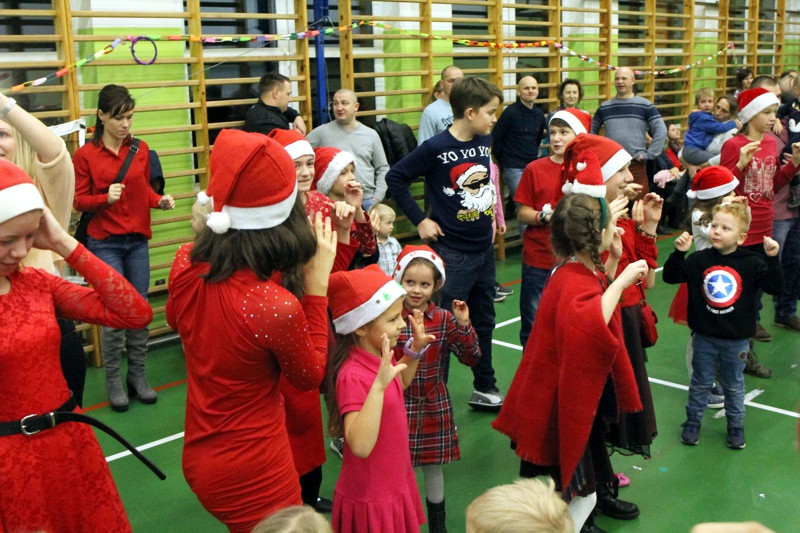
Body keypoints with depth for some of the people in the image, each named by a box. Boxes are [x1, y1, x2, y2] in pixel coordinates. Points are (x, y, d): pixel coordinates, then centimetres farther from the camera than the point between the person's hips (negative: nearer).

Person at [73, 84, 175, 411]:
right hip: (104, 243, -3)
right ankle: (113, 381, 9)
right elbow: (79, 201, -3)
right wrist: (105, 197, -20)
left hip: (138, 240, 3)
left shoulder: (140, 149, 4)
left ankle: (138, 375, 19)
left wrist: (160, 200, -7)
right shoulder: (85, 155, -5)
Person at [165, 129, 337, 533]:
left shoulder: (185, 264, -14)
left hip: (199, 458, 7)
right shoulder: (278, 306, -33)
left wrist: (208, 238, 7)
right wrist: (317, 282, -13)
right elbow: (311, 377, -10)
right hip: (255, 475, -7)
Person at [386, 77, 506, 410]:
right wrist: (420, 220, -10)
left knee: (484, 321, 17)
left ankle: (485, 390, 32)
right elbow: (395, 178, -10)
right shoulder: (436, 148, -15)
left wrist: (490, 214, 11)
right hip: (452, 253, -7)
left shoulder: (485, 142, 4)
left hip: (484, 249, 7)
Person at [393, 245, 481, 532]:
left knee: (433, 466, 16)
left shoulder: (444, 320, -4)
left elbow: (471, 357, -5)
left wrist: (464, 325, -17)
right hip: (399, 404, -2)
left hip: (434, 406, 2)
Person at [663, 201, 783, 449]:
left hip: (736, 339, 0)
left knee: (734, 386, 17)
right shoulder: (699, 259, -9)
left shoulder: (751, 263, -10)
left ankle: (735, 426, 35)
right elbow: (670, 276, -8)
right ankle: (692, 422, 33)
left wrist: (772, 259, -25)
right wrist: (679, 252, -22)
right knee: (700, 383, 16)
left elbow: (775, 286, -14)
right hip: (704, 338, 1)